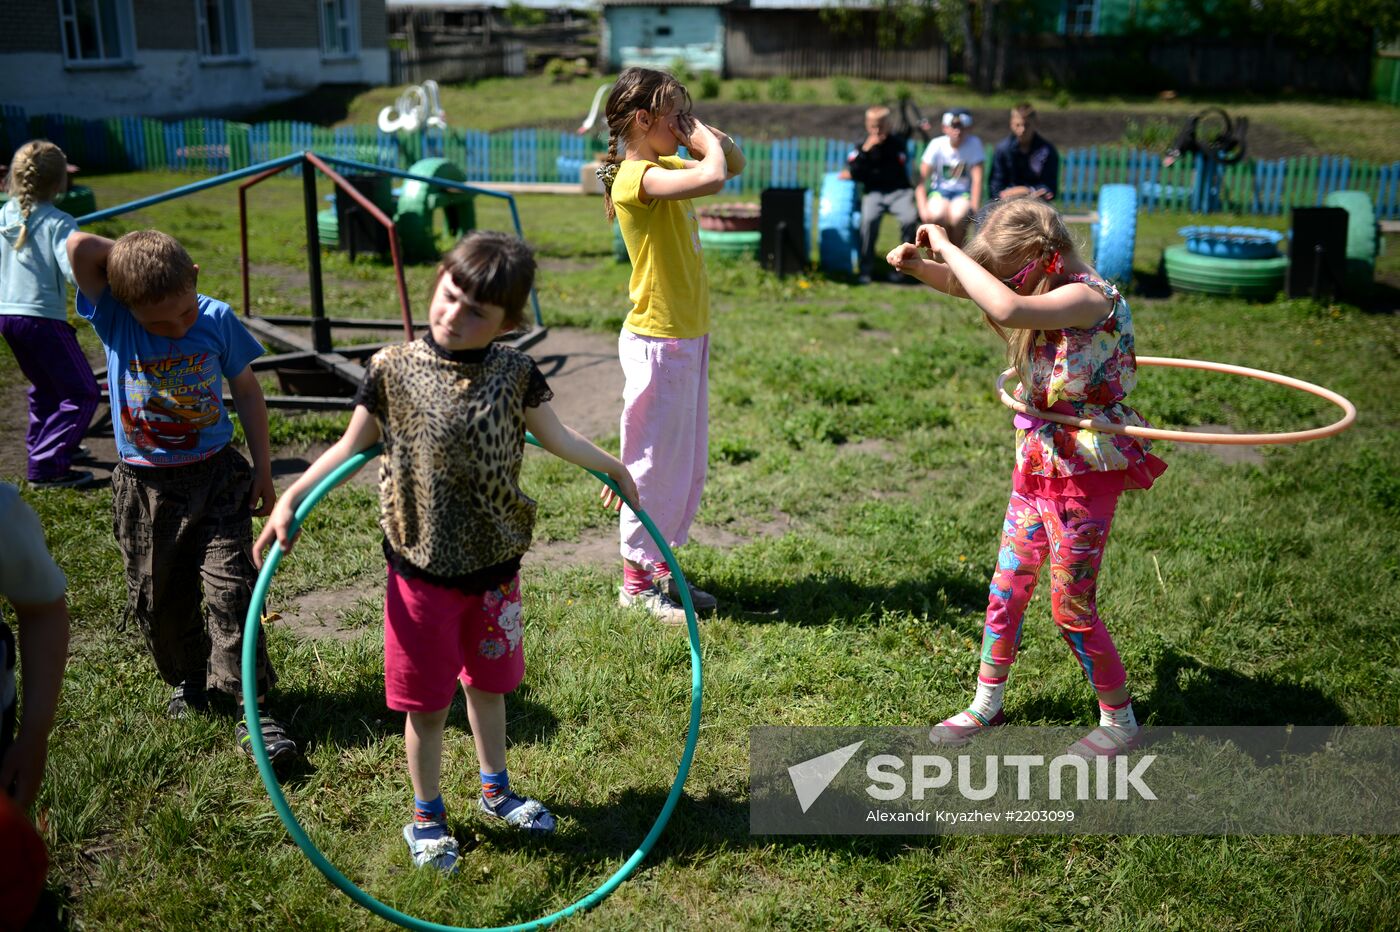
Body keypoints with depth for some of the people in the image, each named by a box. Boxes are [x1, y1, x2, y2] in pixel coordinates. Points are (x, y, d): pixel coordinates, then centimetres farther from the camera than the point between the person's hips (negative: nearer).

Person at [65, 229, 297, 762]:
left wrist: (262, 467, 5)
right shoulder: (111, 318, -12)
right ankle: (188, 679, 38)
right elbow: (78, 246, -27)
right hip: (145, 485, 1)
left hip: (216, 477, -1)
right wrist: (133, 258, -11)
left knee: (231, 588, -8)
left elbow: (246, 391, 3)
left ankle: (252, 707, 0)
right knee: (159, 598, 13)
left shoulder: (218, 320, -10)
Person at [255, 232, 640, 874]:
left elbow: (555, 437, 8)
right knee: (426, 701, 10)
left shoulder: (514, 373, -5)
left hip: (494, 567, 2)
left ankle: (495, 790, 44)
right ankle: (426, 816, 31)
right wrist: (289, 500, -12)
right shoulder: (394, 370, -11)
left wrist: (613, 466, 18)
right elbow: (351, 447, -4)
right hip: (422, 570, -2)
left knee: (487, 683, 21)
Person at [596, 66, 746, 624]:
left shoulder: (666, 168, 10)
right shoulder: (637, 177, -19)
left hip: (689, 337, 9)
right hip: (658, 342, -9)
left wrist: (705, 134, 4)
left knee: (687, 459, 16)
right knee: (654, 459, 1)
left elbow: (735, 164, 21)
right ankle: (637, 580, 16)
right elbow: (713, 179, -36)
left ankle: (659, 567, 28)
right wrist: (703, 140, -16)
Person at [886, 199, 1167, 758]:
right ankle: (987, 705, 30)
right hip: (1036, 466, 8)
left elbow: (1006, 308, -42)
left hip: (1085, 475, -8)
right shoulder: (1043, 295, 3)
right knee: (1006, 591, 14)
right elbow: (965, 285, 13)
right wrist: (917, 265, -8)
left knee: (1071, 607, 2)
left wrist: (948, 248, -30)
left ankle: (1119, 721, 23)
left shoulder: (1087, 297, -23)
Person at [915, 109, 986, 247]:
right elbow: (921, 180, -12)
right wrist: (923, 208, -26)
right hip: (939, 190, 0)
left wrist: (974, 209, -22)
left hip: (963, 191, 0)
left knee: (958, 215, -33)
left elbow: (977, 179, -11)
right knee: (938, 214, -33)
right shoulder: (937, 144, -9)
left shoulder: (974, 144, -8)